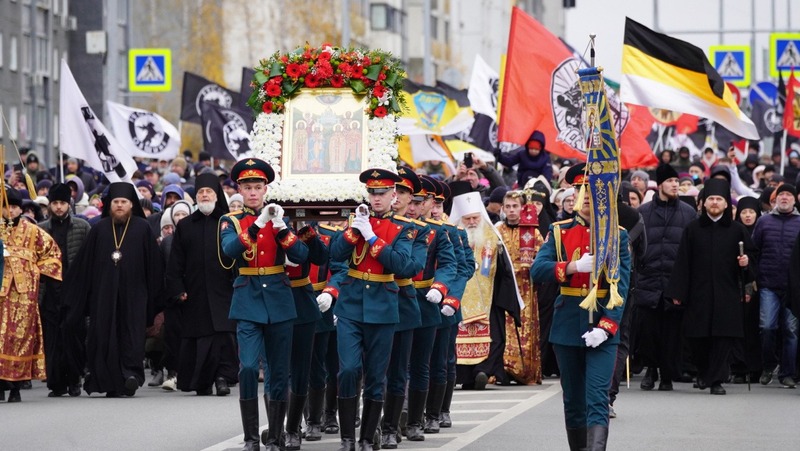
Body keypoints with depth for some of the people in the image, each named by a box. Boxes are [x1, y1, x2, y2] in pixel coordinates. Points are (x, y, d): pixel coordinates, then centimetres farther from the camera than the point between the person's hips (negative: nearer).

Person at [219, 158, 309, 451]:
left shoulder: (277, 218, 9)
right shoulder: (231, 221, 4)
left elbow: (301, 256, -4)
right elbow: (230, 250, -18)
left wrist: (280, 226, -18)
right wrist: (258, 223, -28)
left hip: (278, 300, 2)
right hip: (248, 299, -2)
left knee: (279, 373, 4)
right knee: (248, 367, -16)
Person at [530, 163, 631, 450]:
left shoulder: (618, 235, 1)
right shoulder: (559, 232, 6)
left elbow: (621, 287, -5)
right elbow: (537, 270, -7)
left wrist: (605, 327, -18)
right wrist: (574, 267, -23)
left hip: (602, 329, -3)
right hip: (567, 327, 3)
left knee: (597, 400, -13)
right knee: (573, 401, 11)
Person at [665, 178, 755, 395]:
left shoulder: (736, 230, 7)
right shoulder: (693, 229, 6)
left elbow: (750, 254, 13)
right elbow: (683, 262, 4)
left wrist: (746, 261, -12)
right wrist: (677, 292, -1)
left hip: (727, 294, 0)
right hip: (698, 293, 0)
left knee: (723, 336, -7)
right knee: (698, 337, 2)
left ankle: (716, 379, -2)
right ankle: (703, 372, 26)